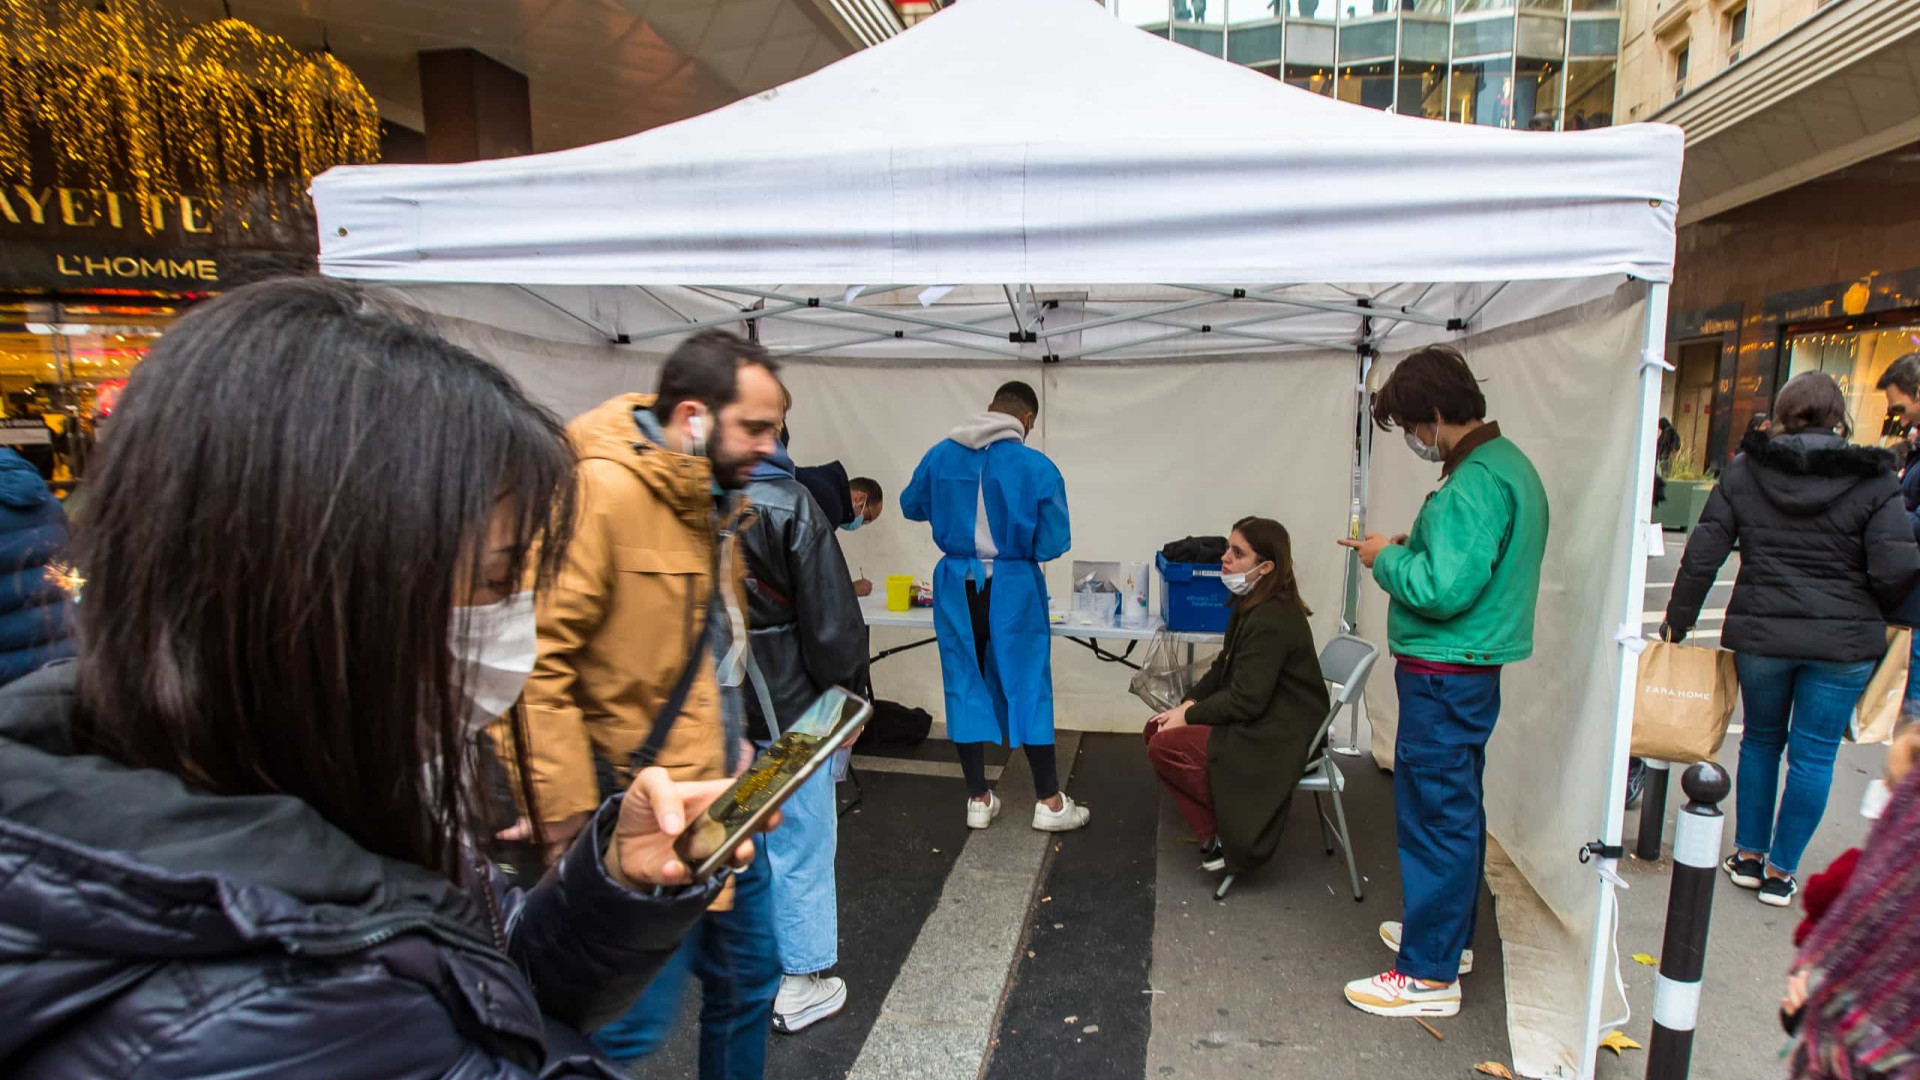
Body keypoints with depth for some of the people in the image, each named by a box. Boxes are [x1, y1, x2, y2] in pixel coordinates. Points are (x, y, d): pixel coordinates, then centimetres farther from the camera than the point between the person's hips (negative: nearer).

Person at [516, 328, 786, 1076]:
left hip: (727, 802, 9)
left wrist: (736, 742, 15)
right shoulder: (601, 492, -21)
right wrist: (572, 816, -21)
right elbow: (538, 664, -24)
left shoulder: (711, 497, 8)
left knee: (749, 981, 21)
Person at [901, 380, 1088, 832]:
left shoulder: (940, 455, -2)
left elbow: (912, 506, 14)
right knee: (1027, 687, 8)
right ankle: (1049, 802, 17)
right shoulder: (1037, 466, -12)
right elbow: (1053, 543, -10)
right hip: (1012, 588, -2)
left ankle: (979, 800, 19)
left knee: (965, 685, 11)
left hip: (957, 586, 3)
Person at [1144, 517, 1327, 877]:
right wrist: (1188, 704, -2)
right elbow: (1223, 669, 13)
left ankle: (1229, 835, -1)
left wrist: (1189, 715, -14)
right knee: (1157, 729, 5)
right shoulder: (1251, 604, 6)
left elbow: (1246, 701, -25)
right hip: (1260, 721, 10)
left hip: (1278, 740, -10)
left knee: (1164, 747, -17)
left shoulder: (1271, 620, -24)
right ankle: (1217, 827, 9)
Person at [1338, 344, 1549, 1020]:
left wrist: (1388, 559, -12)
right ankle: (1450, 935, 37)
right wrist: (1417, 547, 8)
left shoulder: (1476, 483, -22)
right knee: (1456, 807, 21)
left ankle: (1430, 974, 11)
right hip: (1471, 667, 11)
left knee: (1435, 815, -1)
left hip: (1444, 674, -11)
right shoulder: (1507, 462, 12)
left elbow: (1444, 590, -27)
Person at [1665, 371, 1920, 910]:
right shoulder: (1872, 480, -7)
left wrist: (1677, 620, 3)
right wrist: (1868, 613, 9)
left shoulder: (1744, 471, -3)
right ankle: (1780, 872, 16)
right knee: (1814, 754, 8)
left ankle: (1749, 855, 26)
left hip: (1760, 634, 1)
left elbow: (1703, 553, -5)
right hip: (1844, 642, -1)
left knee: (1761, 740, 19)